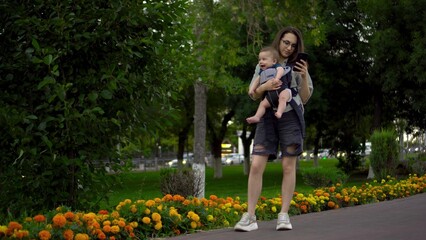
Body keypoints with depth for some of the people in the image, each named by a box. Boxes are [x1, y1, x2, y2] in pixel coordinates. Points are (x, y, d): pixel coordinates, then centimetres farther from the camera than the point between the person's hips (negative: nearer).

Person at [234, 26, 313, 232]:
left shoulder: (297, 66, 8)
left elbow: (305, 98, 5)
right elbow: (253, 95, 9)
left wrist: (304, 77, -11)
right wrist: (265, 87, -13)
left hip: (290, 117, -1)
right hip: (268, 117, 1)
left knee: (288, 166, -3)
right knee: (256, 166, -9)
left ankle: (284, 215, 3)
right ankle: (250, 217, -7)